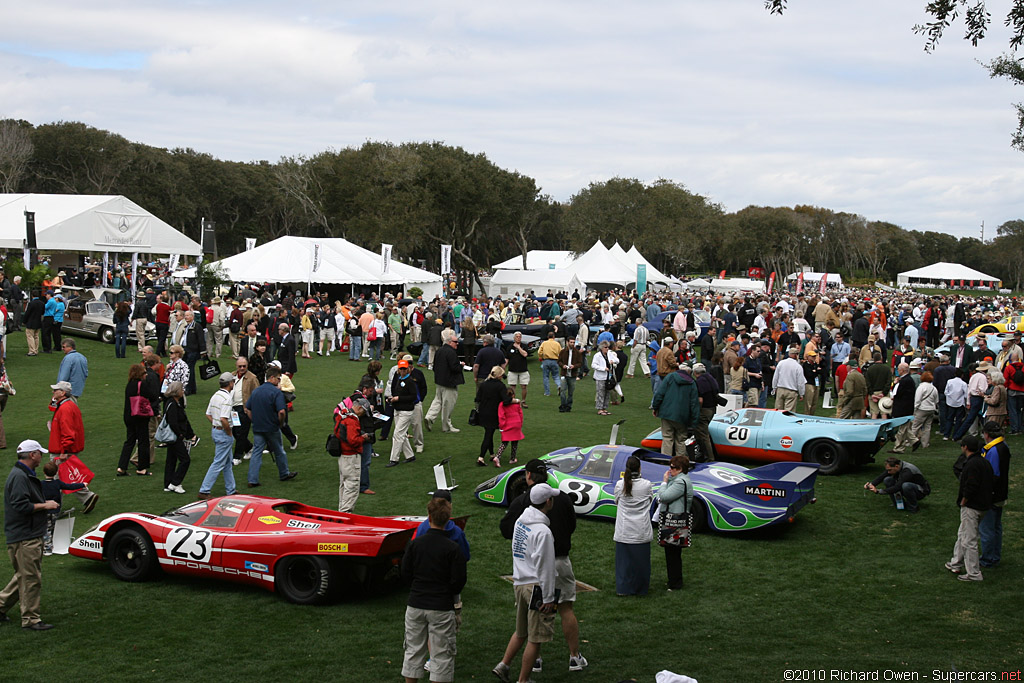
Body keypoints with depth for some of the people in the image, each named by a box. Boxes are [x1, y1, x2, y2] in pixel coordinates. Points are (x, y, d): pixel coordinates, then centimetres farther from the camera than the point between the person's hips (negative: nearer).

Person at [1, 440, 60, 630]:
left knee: (25, 576, 18)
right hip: (24, 537, -11)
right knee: (31, 578, -4)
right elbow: (20, 506, -25)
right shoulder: (19, 476, -18)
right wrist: (44, 506, -16)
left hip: (31, 535, 11)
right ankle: (30, 619, 4)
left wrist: (44, 503, 12)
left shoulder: (25, 475, 16)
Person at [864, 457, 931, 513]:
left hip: (921, 491, -8)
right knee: (887, 480, -10)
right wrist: (871, 484, -29)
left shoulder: (907, 471, -34)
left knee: (906, 485, -40)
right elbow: (881, 476, -10)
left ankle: (913, 508, -18)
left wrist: (878, 491, -39)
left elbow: (897, 487, -38)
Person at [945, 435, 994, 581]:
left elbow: (970, 487, -26)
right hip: (983, 505, 10)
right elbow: (992, 481, 15)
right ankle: (956, 564, 34)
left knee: (969, 540, -3)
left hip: (972, 508, -10)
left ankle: (974, 573, 2)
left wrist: (963, 502, -11)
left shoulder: (972, 464, -21)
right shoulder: (985, 462, 9)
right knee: (962, 534, 23)